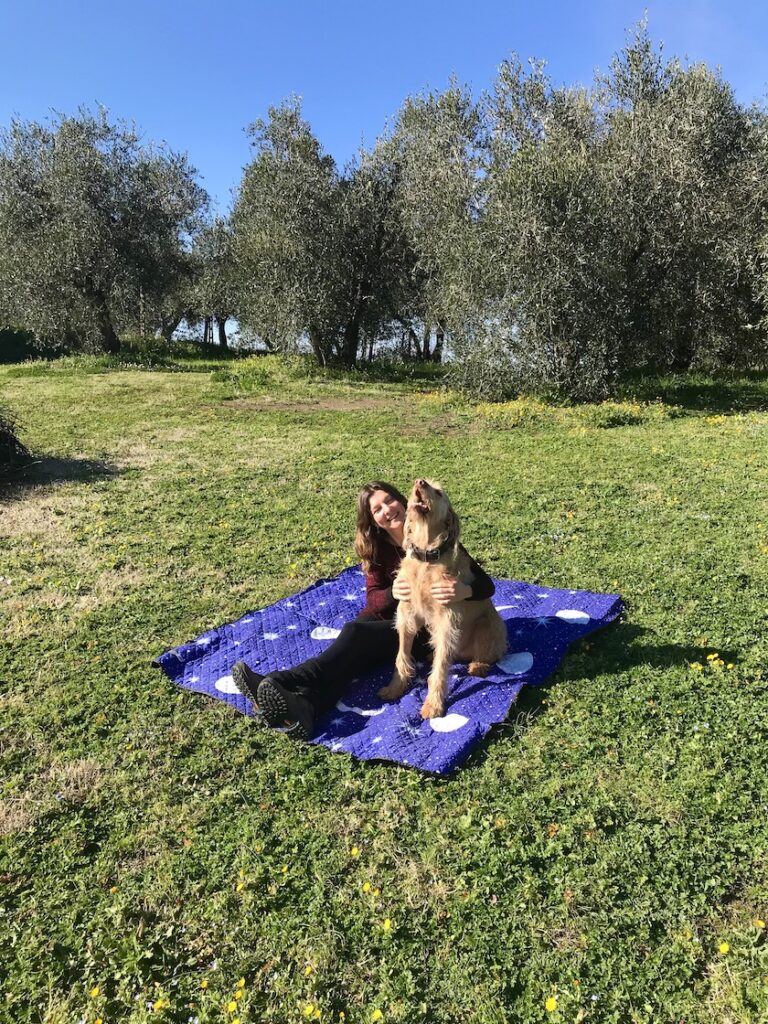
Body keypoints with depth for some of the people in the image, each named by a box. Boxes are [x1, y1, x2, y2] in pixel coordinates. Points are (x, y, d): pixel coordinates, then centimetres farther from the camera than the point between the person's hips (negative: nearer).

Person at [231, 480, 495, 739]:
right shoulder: (375, 547, 0)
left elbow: (486, 584, -15)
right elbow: (373, 600, -7)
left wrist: (464, 591, -40)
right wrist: (393, 594, -31)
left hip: (429, 630, -4)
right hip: (396, 621, 4)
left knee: (357, 633, -29)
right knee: (358, 651, -29)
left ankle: (285, 684, -48)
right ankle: (303, 708, -52)